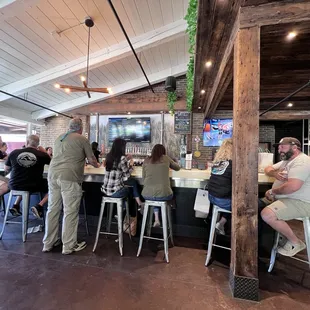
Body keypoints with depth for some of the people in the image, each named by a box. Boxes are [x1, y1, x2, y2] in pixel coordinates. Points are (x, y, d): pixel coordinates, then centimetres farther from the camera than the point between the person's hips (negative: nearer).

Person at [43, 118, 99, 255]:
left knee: (53, 209, 14)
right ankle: (69, 246, 12)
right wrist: (96, 165, 28)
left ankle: (48, 243, 26)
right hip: (69, 177, -7)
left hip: (53, 174, 7)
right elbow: (91, 160, 6)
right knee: (70, 211, 1)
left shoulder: (59, 138, 20)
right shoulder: (82, 139, 2)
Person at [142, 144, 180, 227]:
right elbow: (178, 168, 23)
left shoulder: (146, 160, 8)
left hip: (147, 195, 2)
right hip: (163, 195, -2)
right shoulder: (166, 158, 6)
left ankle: (156, 219, 24)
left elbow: (143, 177, 14)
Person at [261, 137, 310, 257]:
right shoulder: (287, 161, 16)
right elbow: (268, 169, 19)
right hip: (284, 198, 11)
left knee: (267, 214, -28)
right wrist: (275, 173, -5)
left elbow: (292, 186, -32)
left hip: (300, 203, -11)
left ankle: (295, 242, -3)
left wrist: (272, 191, -16)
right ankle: (283, 233, 14)